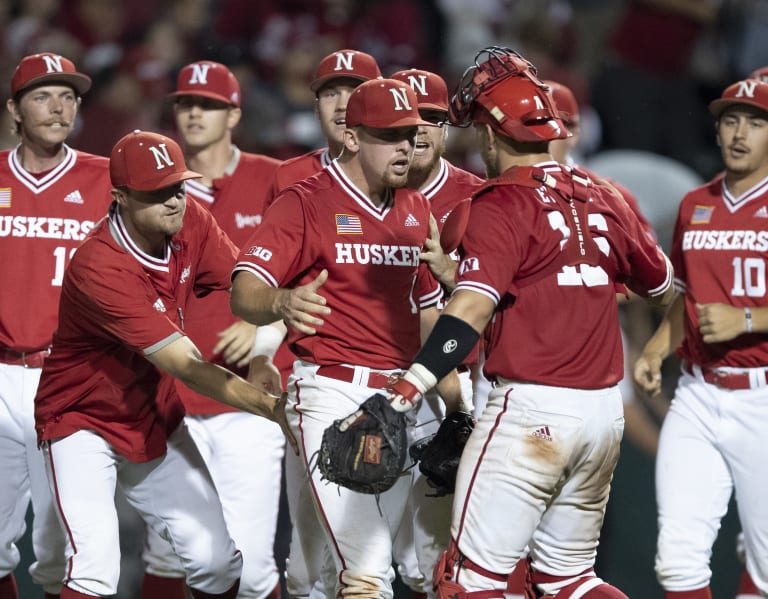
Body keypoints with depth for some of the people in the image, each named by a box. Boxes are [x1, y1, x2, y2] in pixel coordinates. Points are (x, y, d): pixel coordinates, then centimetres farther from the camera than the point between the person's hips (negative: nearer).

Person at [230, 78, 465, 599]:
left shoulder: (415, 210, 15)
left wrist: (452, 396, 16)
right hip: (334, 395, -6)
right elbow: (244, 292, -17)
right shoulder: (305, 204, -6)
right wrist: (281, 303, -40)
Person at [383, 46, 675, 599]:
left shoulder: (503, 205, -9)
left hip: (532, 408, -7)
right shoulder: (604, 202, 11)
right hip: (606, 409, 7)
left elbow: (472, 308, -23)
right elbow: (662, 287, 26)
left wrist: (404, 395, -31)